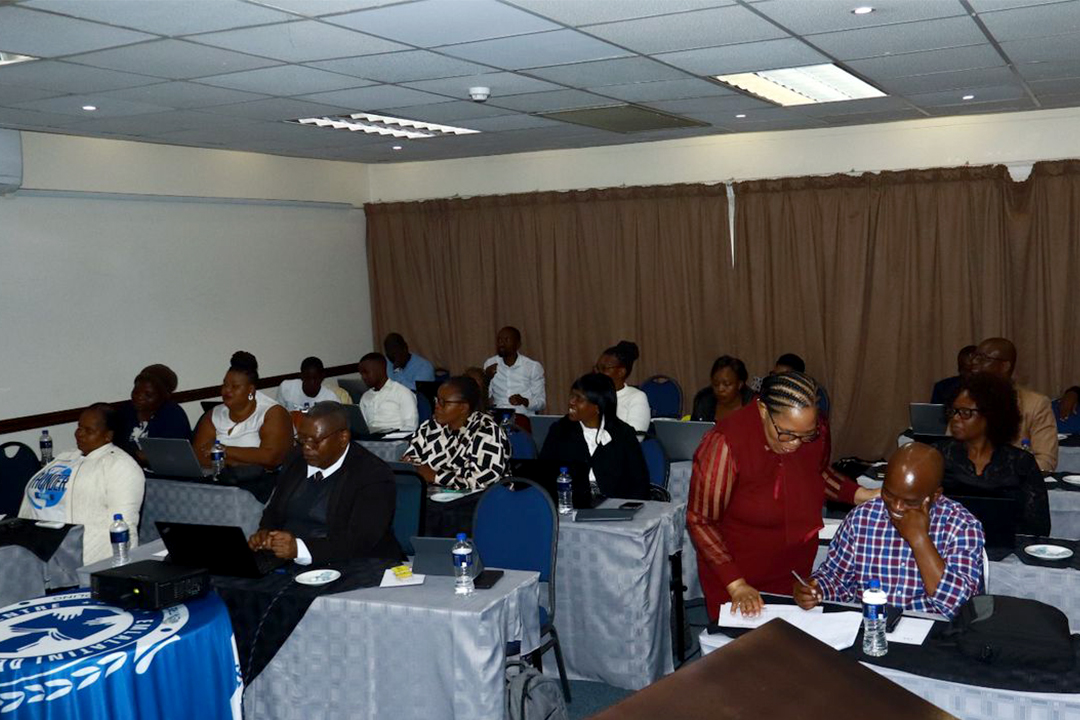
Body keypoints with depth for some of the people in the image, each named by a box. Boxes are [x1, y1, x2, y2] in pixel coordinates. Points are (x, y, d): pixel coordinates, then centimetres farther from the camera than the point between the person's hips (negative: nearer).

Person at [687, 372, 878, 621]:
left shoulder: (817, 431, -12)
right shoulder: (726, 443, -28)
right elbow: (700, 521, -20)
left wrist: (861, 495, -5)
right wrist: (736, 585, -26)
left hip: (796, 571, 5)